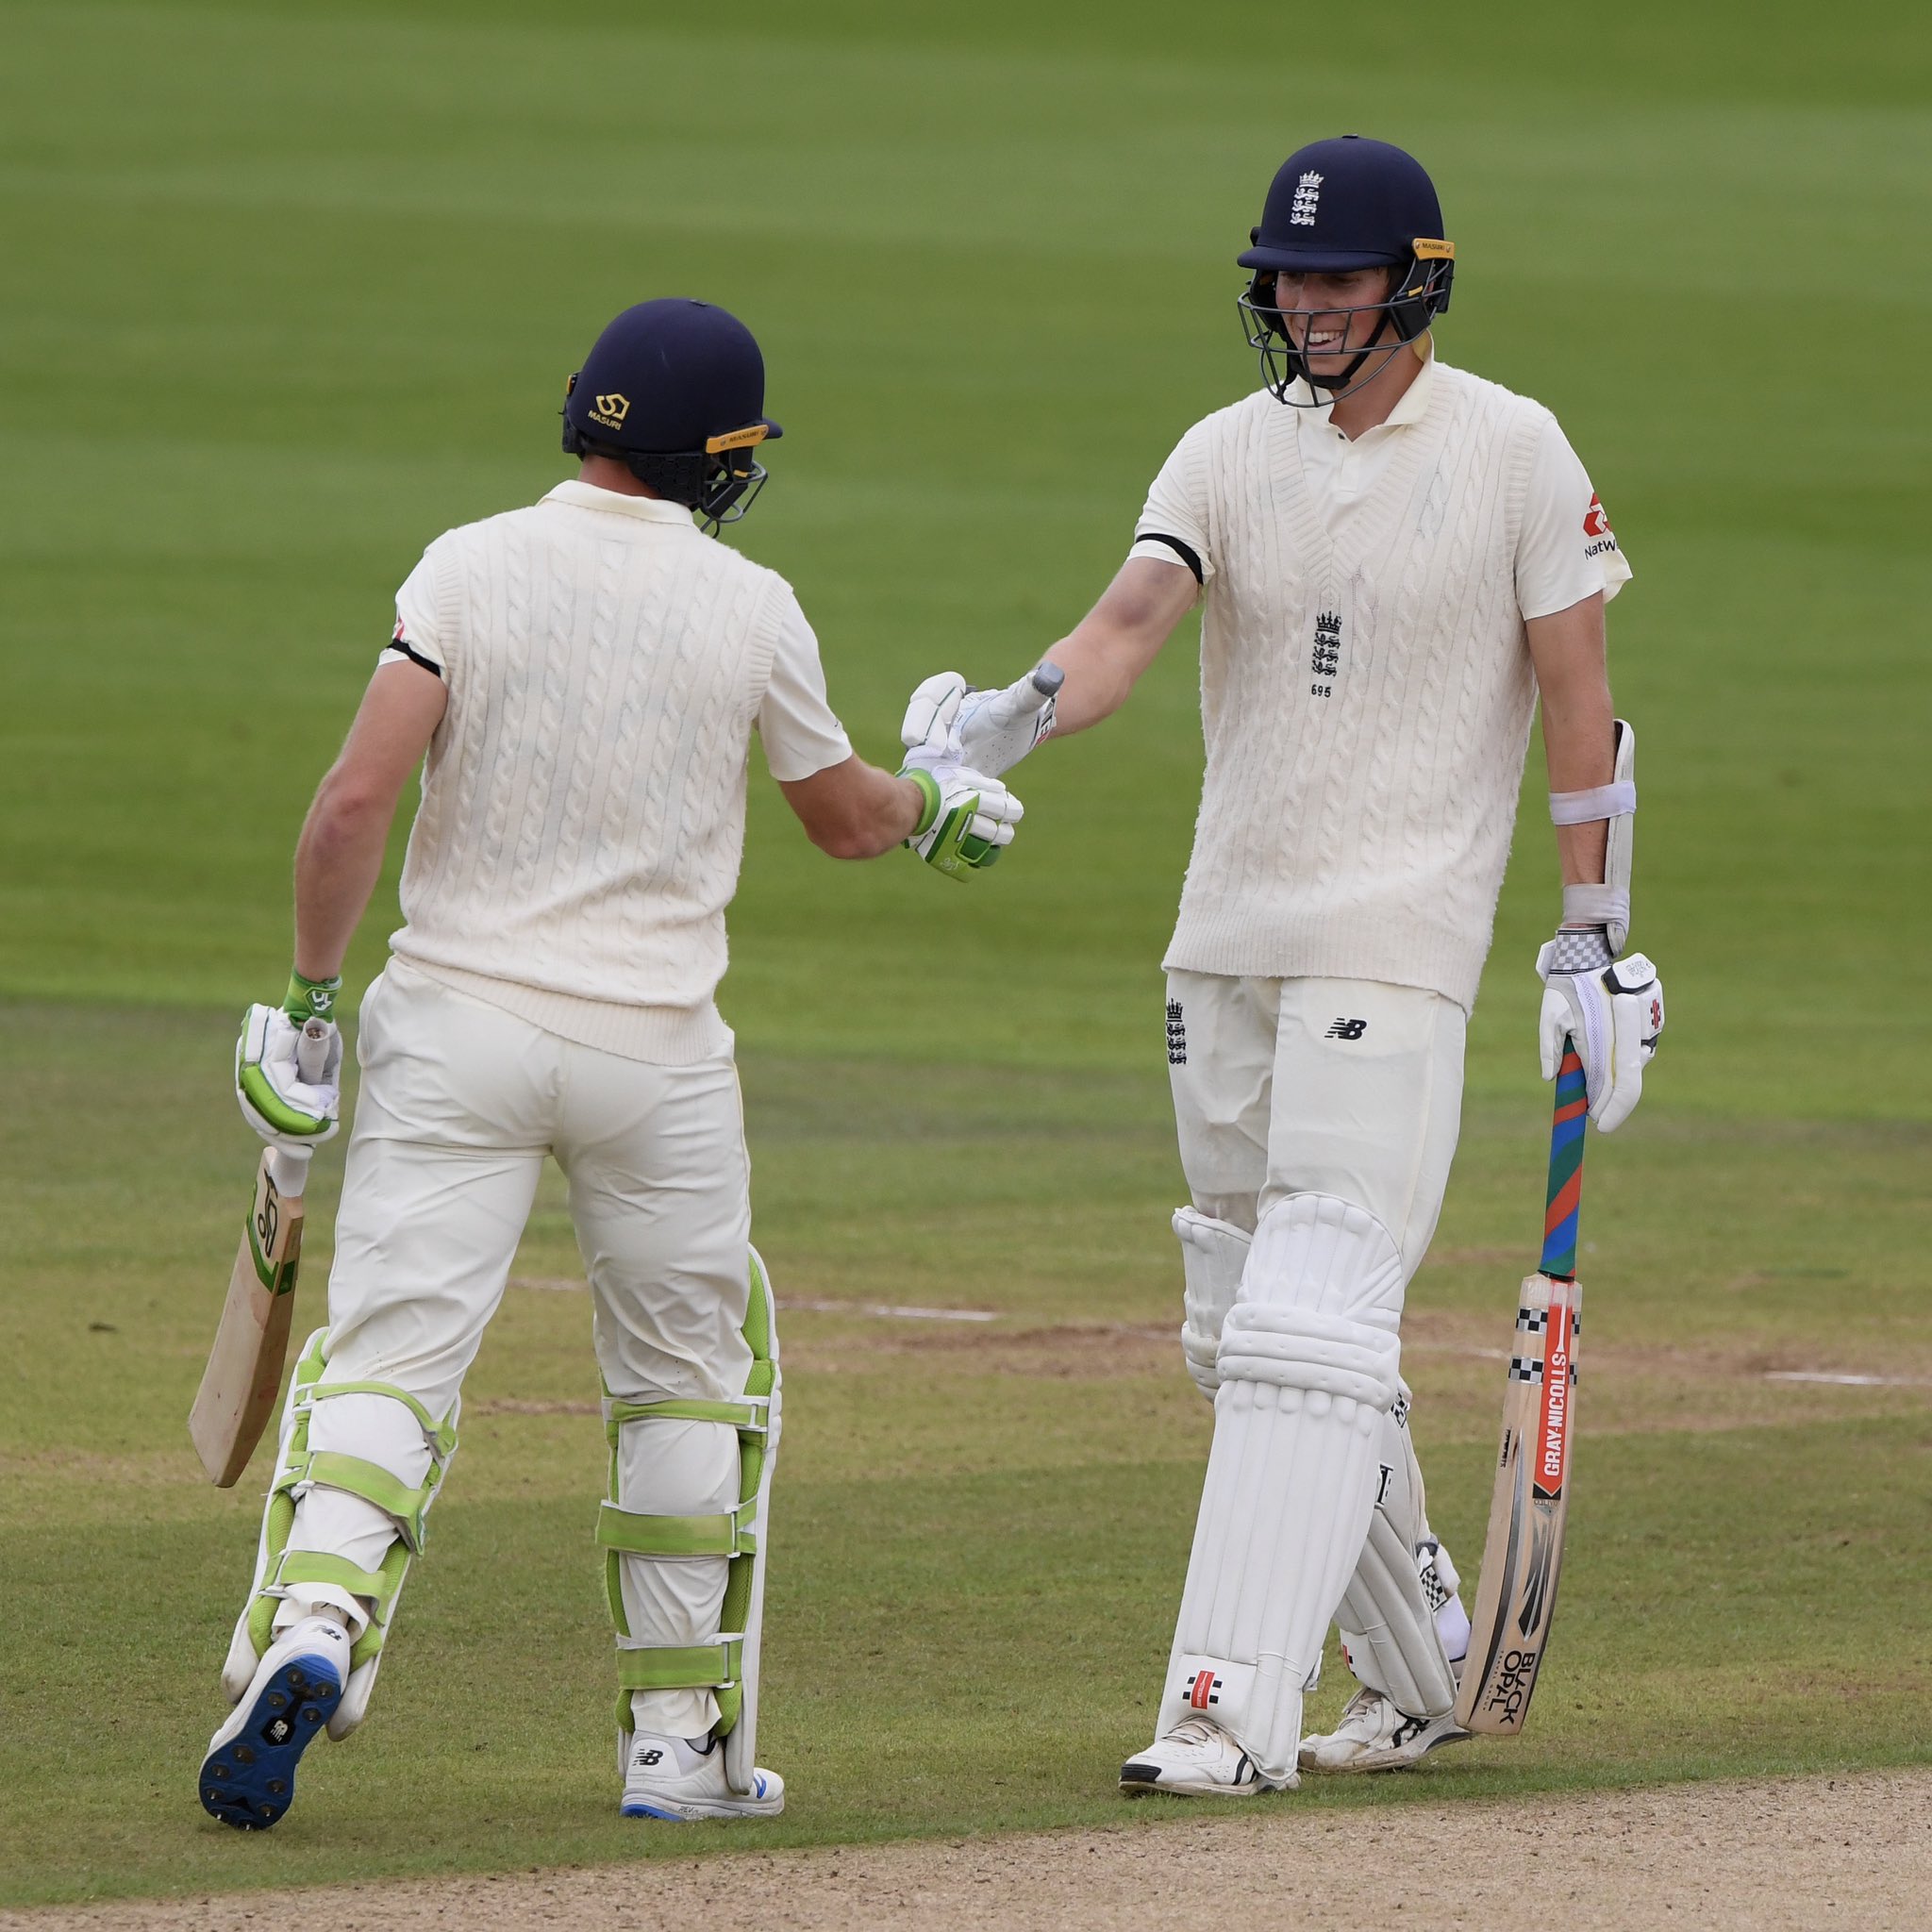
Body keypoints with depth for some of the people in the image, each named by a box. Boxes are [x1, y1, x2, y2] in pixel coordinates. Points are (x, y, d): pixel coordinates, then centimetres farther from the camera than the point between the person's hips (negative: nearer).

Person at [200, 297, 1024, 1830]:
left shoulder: (470, 568, -5)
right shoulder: (751, 610, -2)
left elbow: (356, 802, -13)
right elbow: (849, 821, 13)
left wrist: (313, 988, -2)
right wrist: (941, 802, 35)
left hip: (457, 1022, 0)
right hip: (657, 1049, 0)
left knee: (390, 1352, -3)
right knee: (693, 1370, 18)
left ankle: (311, 1629, -29)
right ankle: (682, 1735, 19)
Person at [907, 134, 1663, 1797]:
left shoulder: (1513, 454, -4)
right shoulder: (1231, 454, 6)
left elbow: (1579, 697, -1)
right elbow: (1134, 616, -10)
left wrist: (1594, 940, -5)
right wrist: (1013, 721, -31)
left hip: (1396, 946, -6)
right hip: (1227, 941, 6)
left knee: (1310, 1324, -15)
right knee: (1246, 1333, 11)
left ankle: (1233, 1709, -20)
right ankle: (1419, 1670, 25)